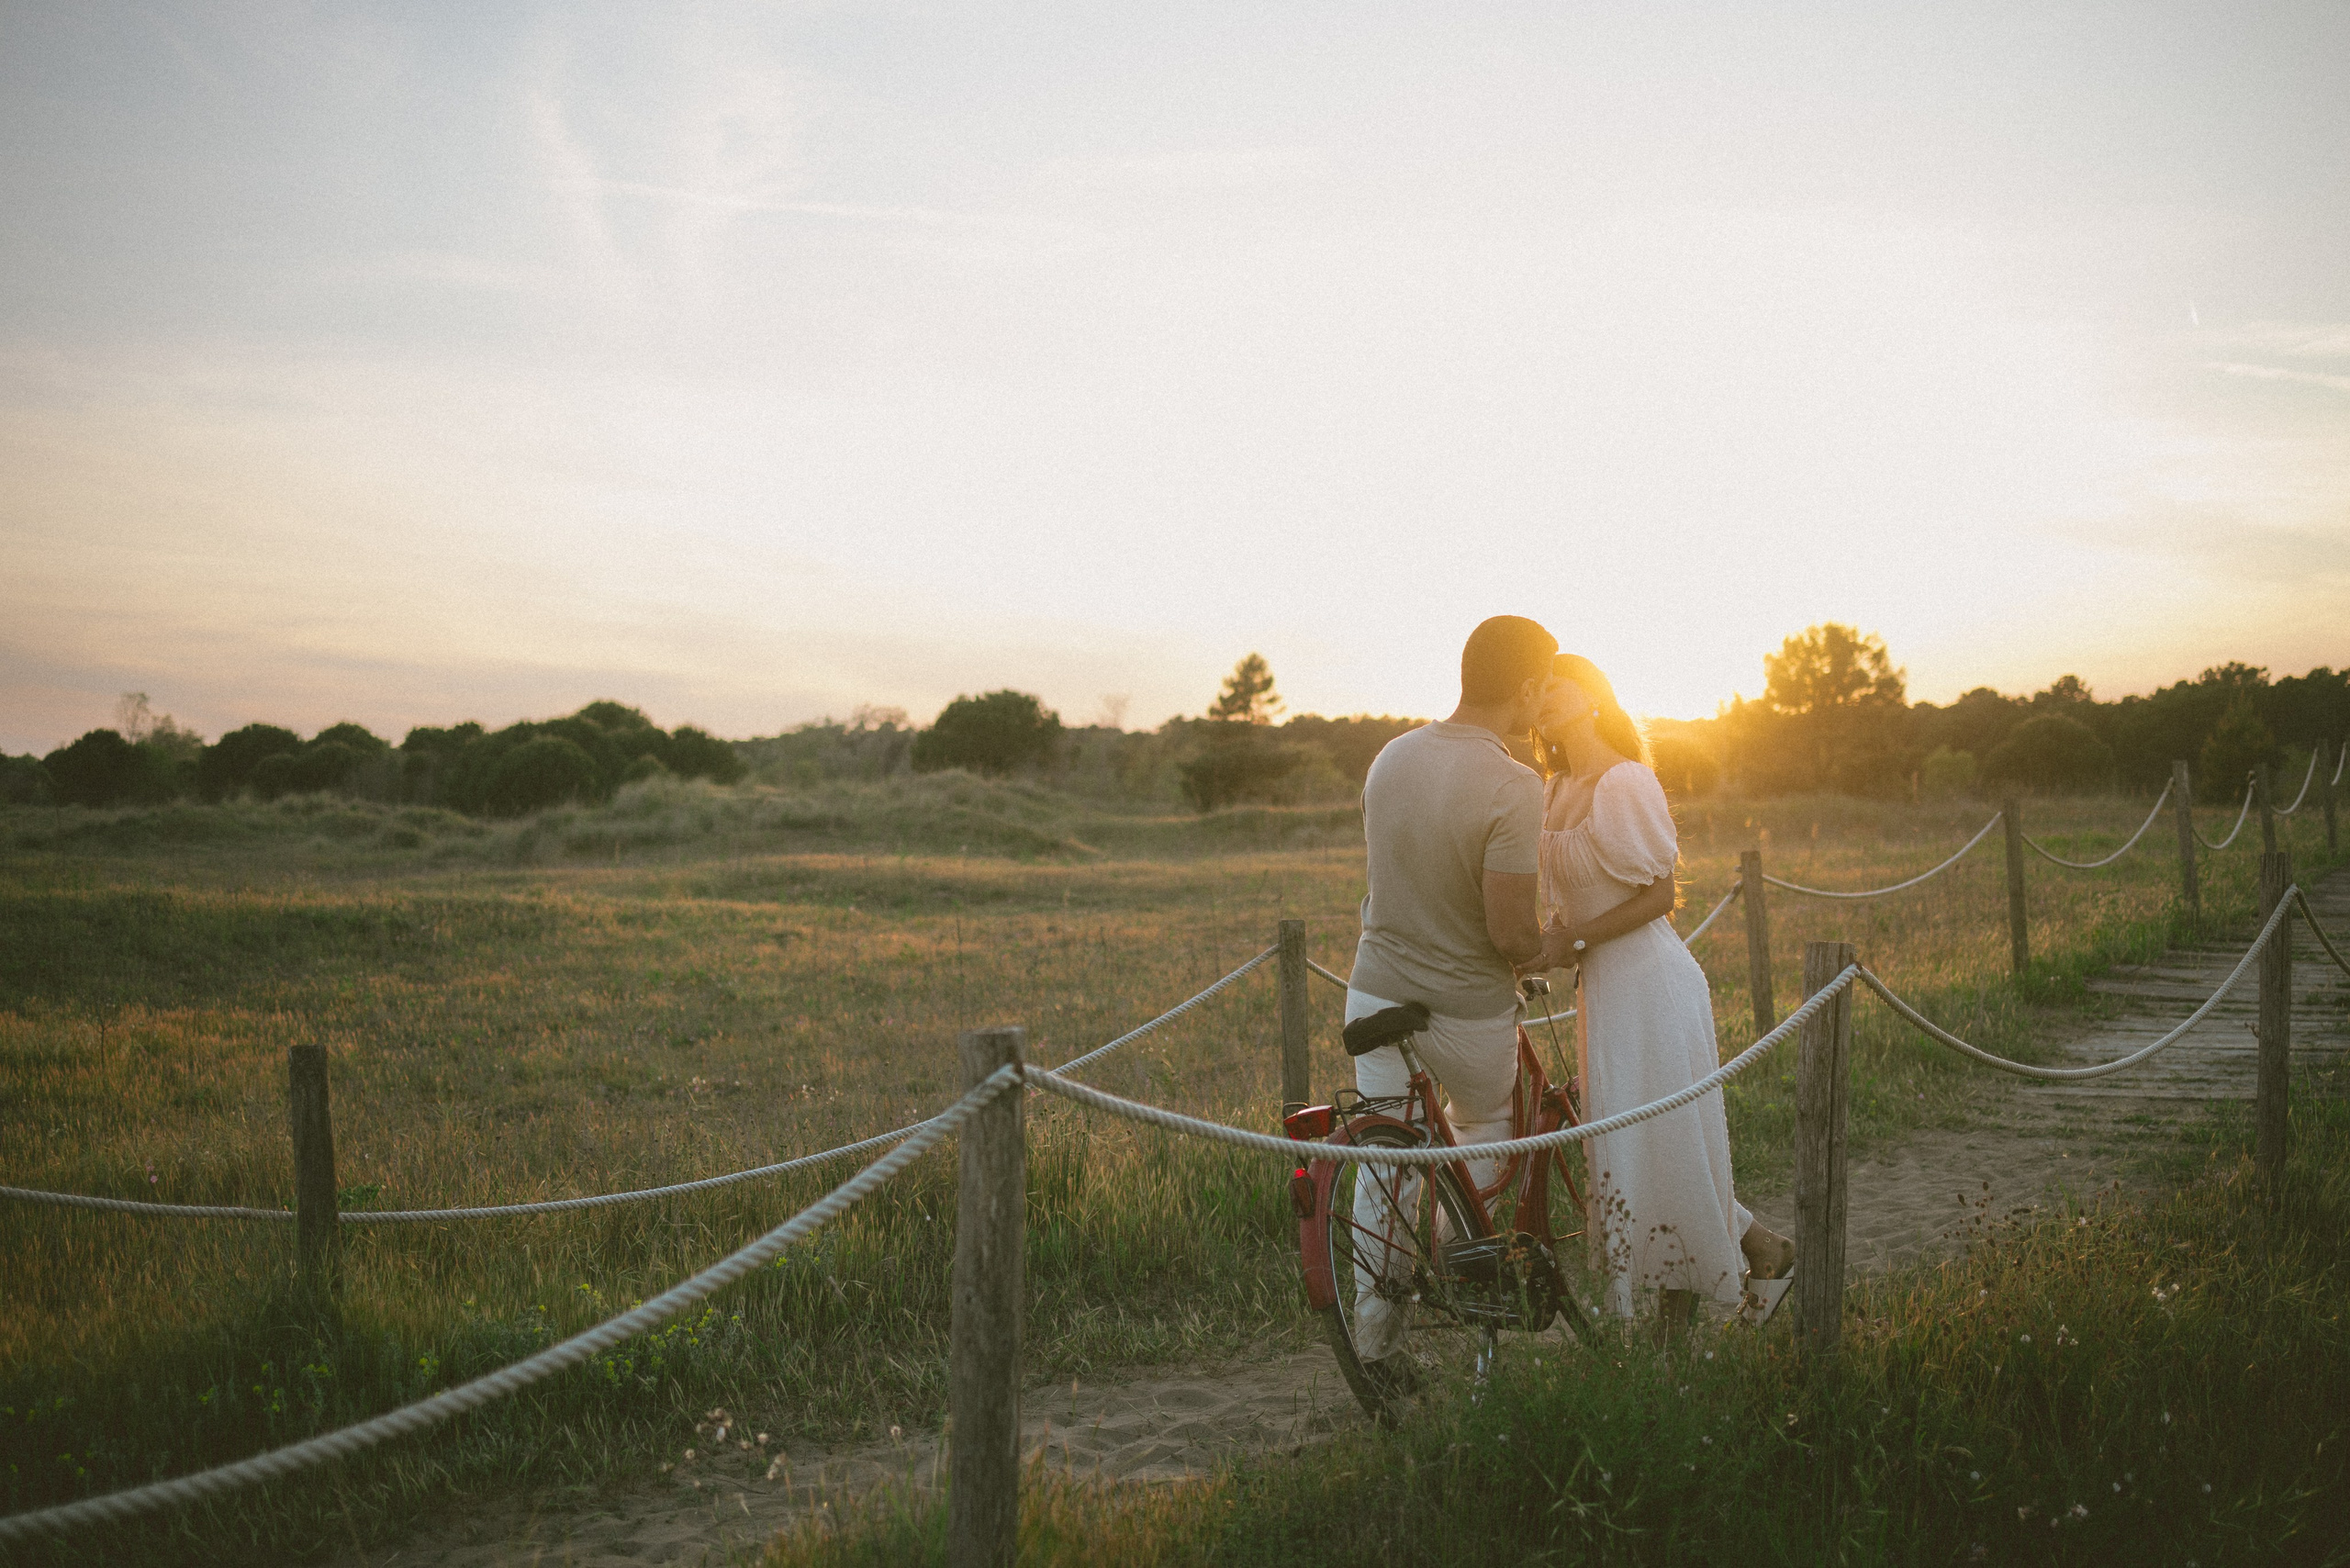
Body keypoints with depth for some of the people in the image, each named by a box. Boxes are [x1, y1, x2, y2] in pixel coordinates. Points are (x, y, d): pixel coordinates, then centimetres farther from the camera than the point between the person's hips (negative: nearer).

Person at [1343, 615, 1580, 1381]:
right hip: (1469, 1007, -5)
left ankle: (1374, 1331, 17)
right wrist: (1555, 951, 1)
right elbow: (1510, 933, -23)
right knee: (1487, 1132, 24)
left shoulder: (1392, 756, -1)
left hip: (1378, 992, 5)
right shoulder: (1513, 786, -22)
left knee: (1384, 1161, 12)